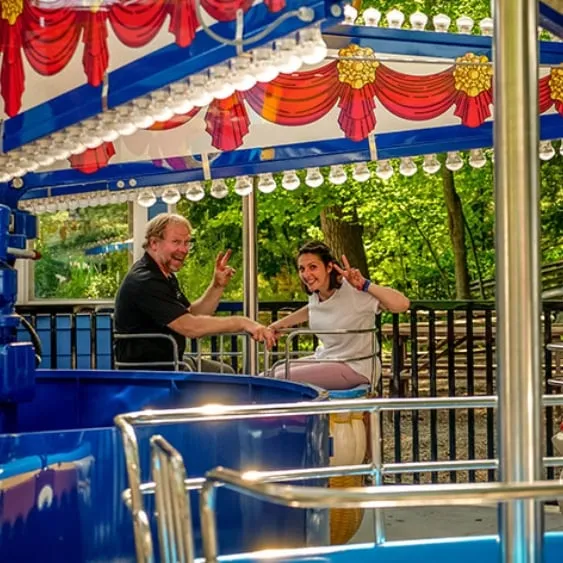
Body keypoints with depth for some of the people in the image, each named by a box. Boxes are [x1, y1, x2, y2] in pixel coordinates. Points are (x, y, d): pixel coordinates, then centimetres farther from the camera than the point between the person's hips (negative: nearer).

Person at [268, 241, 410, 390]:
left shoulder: (353, 292, -23)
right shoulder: (315, 293, 1)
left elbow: (402, 304, -34)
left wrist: (365, 285, -43)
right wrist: (281, 323, 23)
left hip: (353, 368, -8)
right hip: (325, 358, 8)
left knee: (281, 379, -17)